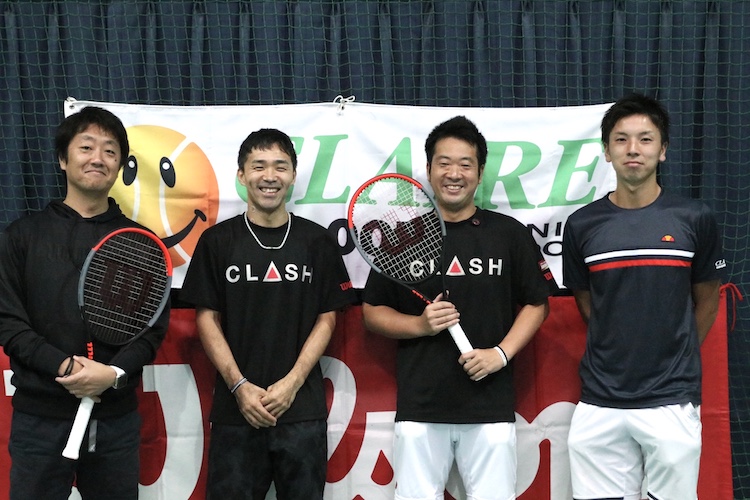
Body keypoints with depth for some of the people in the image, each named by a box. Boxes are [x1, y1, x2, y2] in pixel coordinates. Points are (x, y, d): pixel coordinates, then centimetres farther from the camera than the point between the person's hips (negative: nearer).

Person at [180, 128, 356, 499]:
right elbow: (207, 318, 3)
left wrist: (292, 383, -8)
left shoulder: (317, 241, 5)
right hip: (235, 408, 0)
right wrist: (240, 386, -8)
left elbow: (326, 319, 4)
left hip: (302, 407, 1)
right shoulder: (217, 241, 4)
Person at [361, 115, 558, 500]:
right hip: (418, 408, 0)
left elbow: (536, 303, 8)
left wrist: (502, 353, -7)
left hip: (490, 408, 0)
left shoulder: (510, 234, 4)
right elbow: (372, 311, 8)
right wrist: (419, 324, -10)